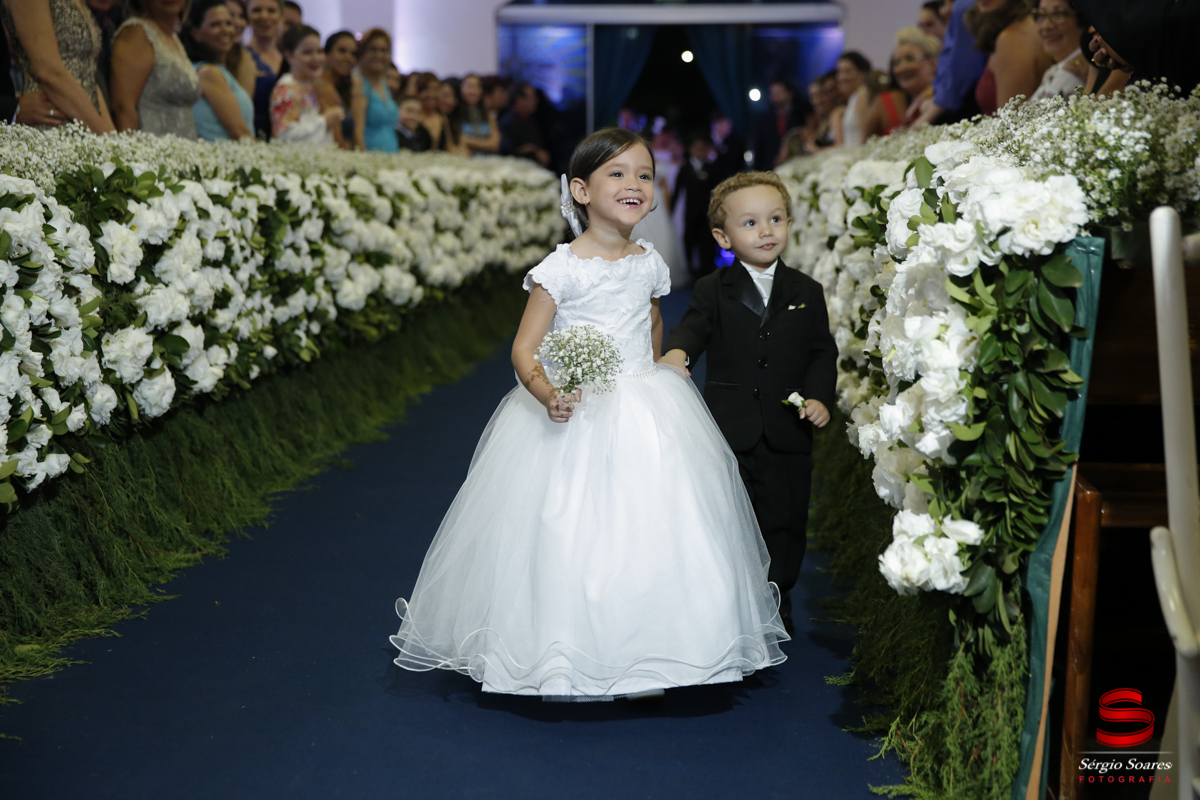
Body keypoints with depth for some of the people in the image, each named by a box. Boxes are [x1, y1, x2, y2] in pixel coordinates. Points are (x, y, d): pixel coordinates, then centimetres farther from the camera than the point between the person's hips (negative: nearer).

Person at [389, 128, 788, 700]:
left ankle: (641, 662, 18)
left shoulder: (650, 263, 6)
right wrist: (546, 394, -29)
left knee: (650, 536, 4)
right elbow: (524, 349, -12)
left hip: (648, 417, 5)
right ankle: (559, 662, 14)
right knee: (567, 535, -3)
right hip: (577, 419, -5)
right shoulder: (562, 268, -11)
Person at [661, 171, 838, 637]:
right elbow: (694, 327, -14)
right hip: (728, 431, -1)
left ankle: (775, 603, 27)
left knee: (783, 521, 9)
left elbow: (822, 352, 7)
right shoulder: (712, 291, 1)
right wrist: (678, 351, -37)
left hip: (787, 435, 1)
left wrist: (819, 396, -9)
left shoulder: (805, 292, 6)